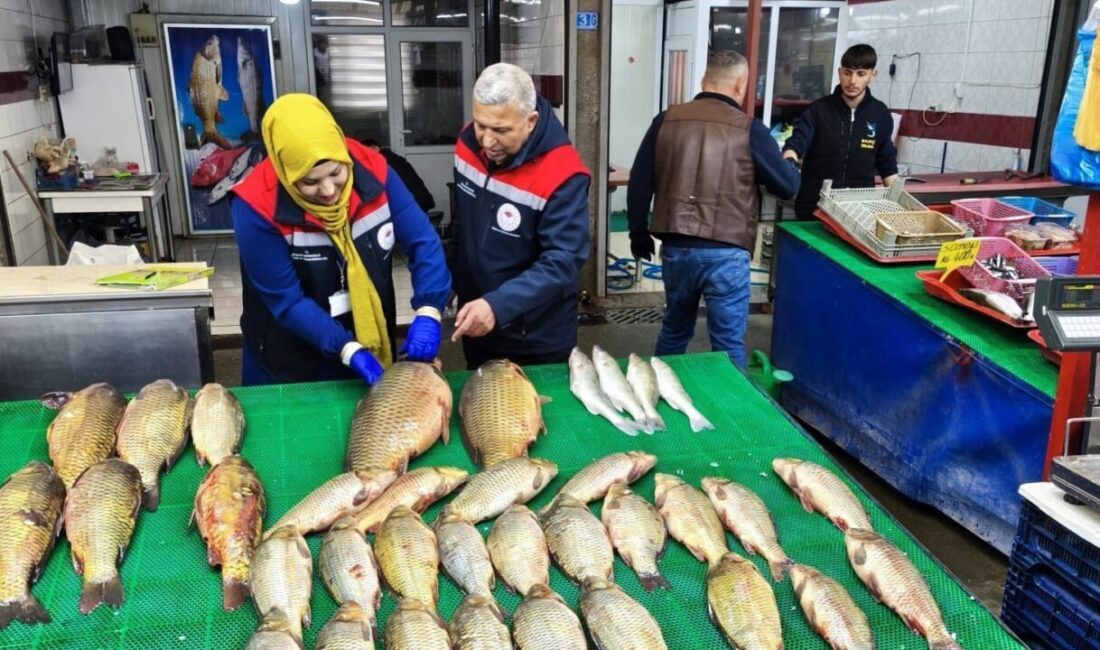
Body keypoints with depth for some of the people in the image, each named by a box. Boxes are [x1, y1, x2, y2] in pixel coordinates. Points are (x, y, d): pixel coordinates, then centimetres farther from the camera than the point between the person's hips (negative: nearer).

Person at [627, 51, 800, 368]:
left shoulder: (667, 120, 4)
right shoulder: (749, 130, -4)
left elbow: (639, 182, 6)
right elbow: (788, 186, 2)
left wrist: (638, 232, 18)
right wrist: (788, 163, 25)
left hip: (675, 248, 4)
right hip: (725, 254, -4)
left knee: (674, 331, 22)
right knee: (728, 344, 7)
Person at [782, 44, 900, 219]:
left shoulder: (881, 115, 4)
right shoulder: (818, 110, -5)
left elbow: (887, 163, 13)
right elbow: (796, 142, -18)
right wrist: (789, 161, -40)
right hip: (814, 206, -2)